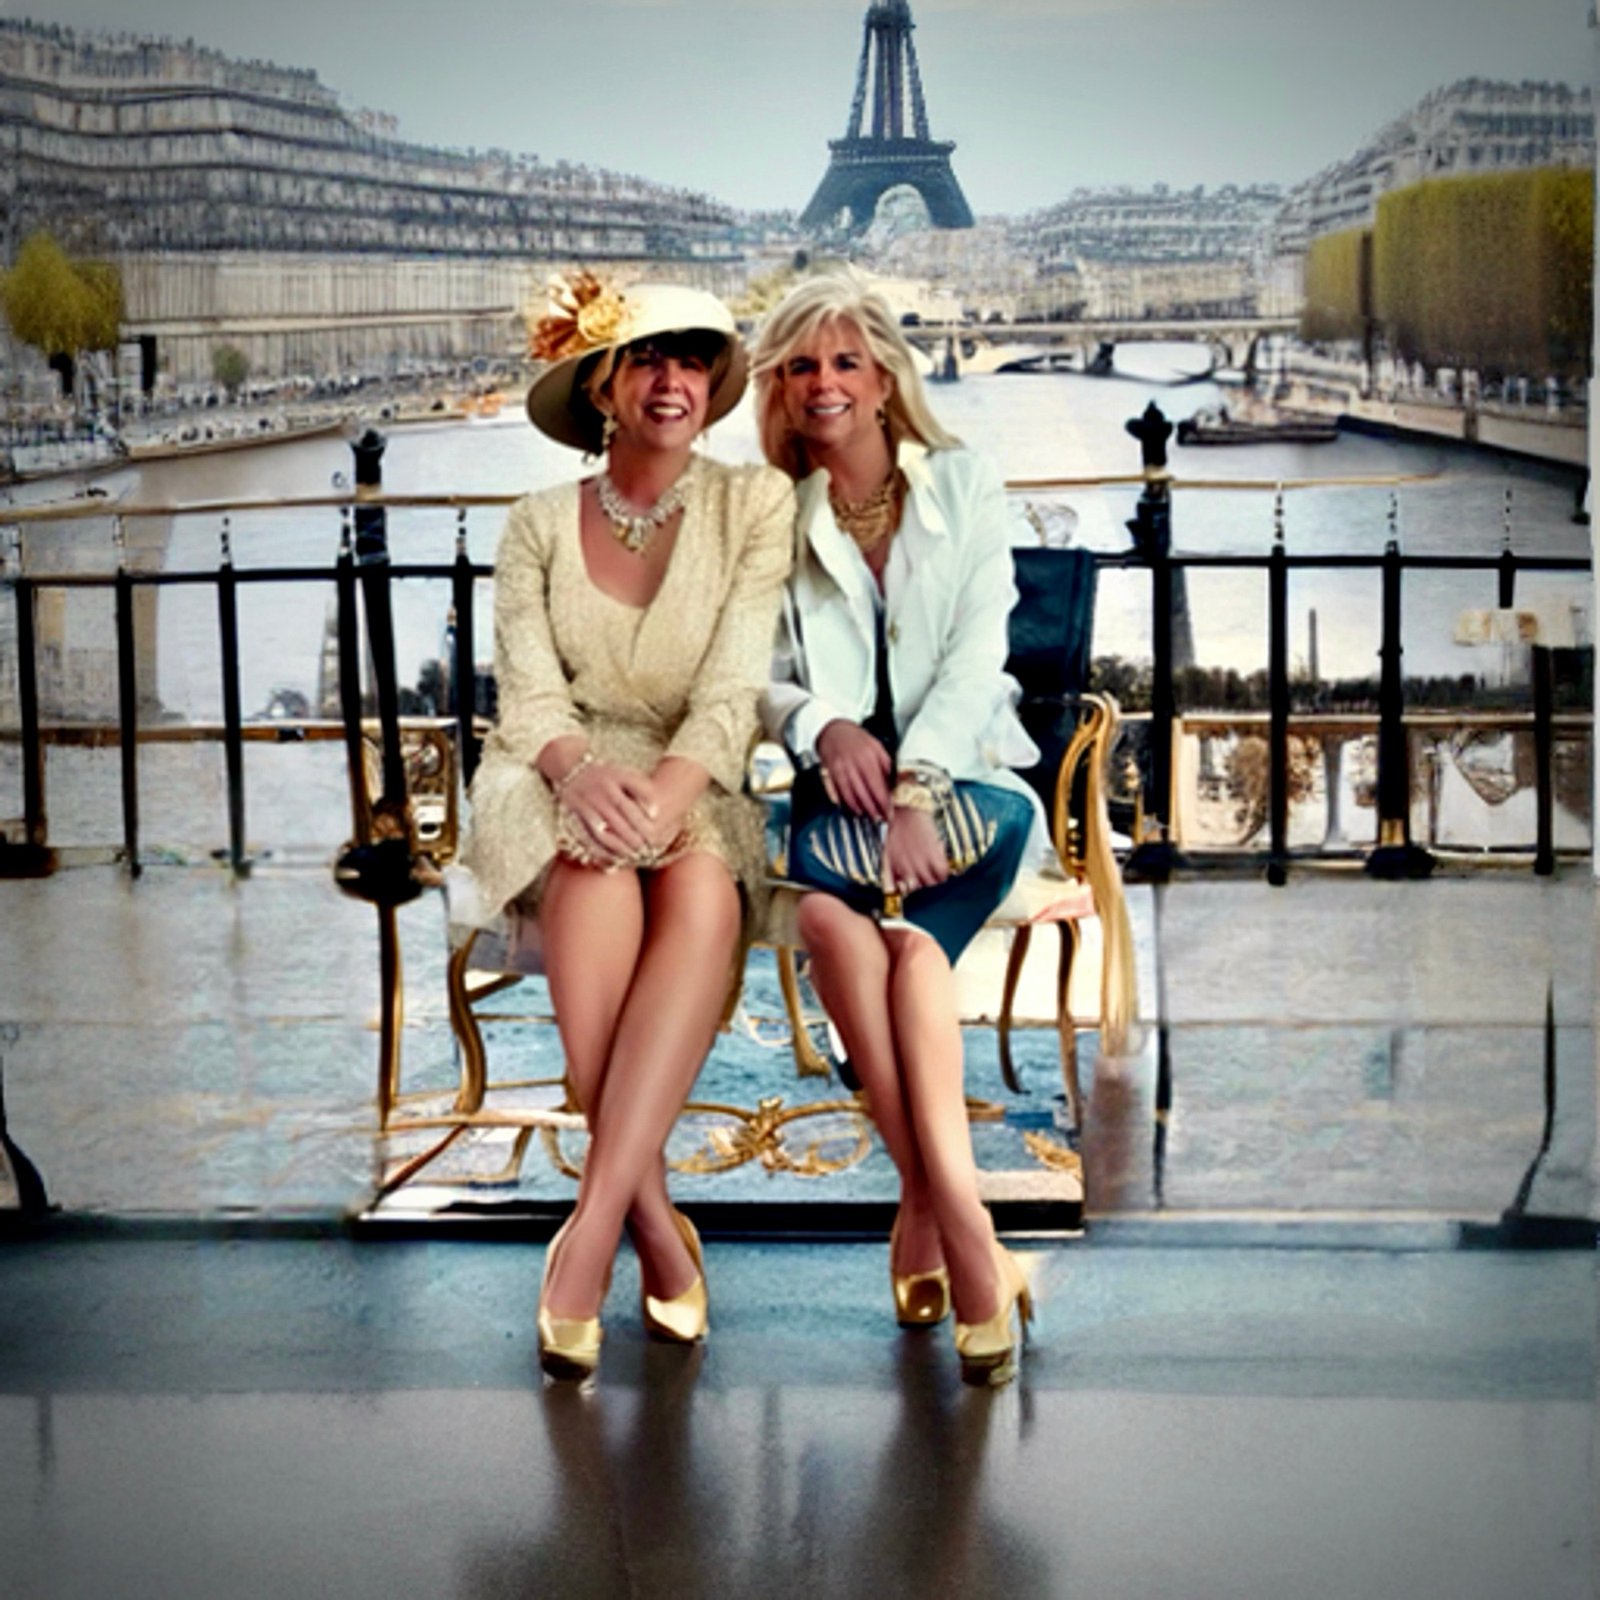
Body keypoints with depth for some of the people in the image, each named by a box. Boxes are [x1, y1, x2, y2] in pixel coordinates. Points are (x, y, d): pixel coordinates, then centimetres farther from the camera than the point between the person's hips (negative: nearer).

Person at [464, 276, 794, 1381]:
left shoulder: (757, 506, 5)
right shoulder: (539, 527, 9)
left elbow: (732, 690, -6)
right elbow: (529, 697, -2)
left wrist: (664, 795, -25)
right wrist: (586, 769, -26)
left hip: (697, 786, 0)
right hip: (559, 783, 0)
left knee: (704, 893, -36)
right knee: (599, 874, -36)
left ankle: (594, 1224, -38)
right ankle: (655, 1221, -32)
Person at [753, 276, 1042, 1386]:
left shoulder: (965, 488, 9)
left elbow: (978, 652, -3)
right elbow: (756, 680, 7)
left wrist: (918, 783, -19)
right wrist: (823, 726, -16)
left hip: (966, 778, -1)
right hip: (840, 794, 1)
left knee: (838, 913, -34)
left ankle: (926, 1213, -35)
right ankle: (963, 1230, -37)